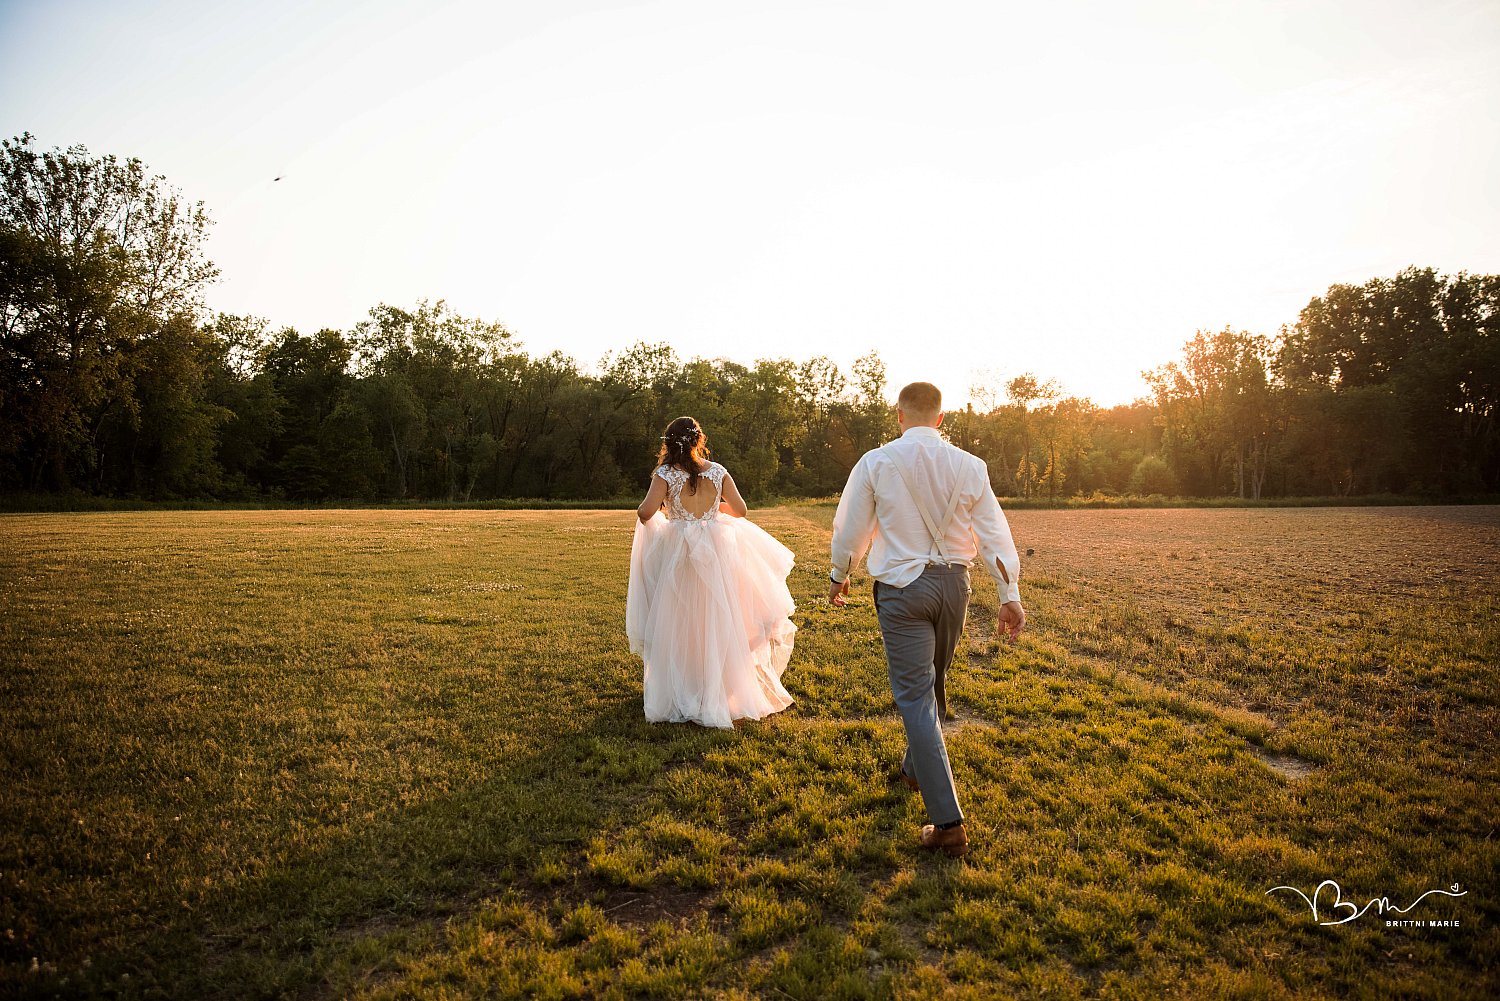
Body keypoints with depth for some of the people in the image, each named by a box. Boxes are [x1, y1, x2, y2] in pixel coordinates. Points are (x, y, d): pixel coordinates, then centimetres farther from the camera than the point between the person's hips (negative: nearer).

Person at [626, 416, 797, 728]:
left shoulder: (665, 475, -7)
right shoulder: (717, 472, 1)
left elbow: (646, 512, -16)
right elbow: (740, 510, 5)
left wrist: (643, 512, 8)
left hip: (679, 554, -2)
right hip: (716, 550, 2)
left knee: (679, 624, 9)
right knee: (716, 623, 12)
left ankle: (679, 699, 16)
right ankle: (718, 695, 20)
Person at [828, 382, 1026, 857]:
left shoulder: (876, 463, -7)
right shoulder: (970, 466, -1)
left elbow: (850, 528, 1)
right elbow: (994, 531, -1)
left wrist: (839, 576, 17)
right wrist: (1010, 594, 3)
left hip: (902, 587, -4)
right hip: (954, 584, 4)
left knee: (916, 697, -2)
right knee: (933, 683, 23)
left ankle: (948, 822, -6)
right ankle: (916, 770, 45)